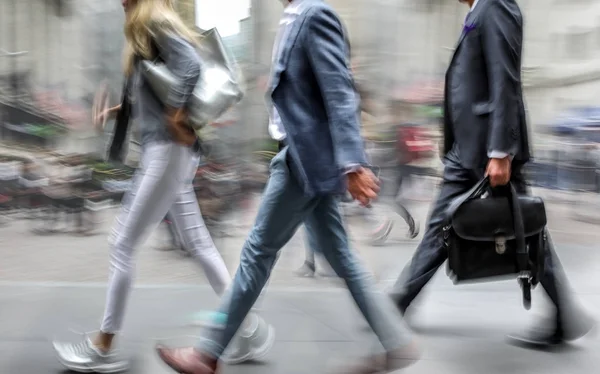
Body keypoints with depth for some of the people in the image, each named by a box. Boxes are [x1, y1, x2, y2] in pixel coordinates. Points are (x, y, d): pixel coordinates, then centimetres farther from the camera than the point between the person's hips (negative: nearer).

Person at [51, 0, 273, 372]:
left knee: (123, 244, -3)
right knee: (198, 242, 10)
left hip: (168, 150, -10)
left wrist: (176, 115, -20)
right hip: (162, 150, 10)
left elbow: (192, 65, -25)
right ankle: (247, 326, 16)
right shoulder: (145, 31, 18)